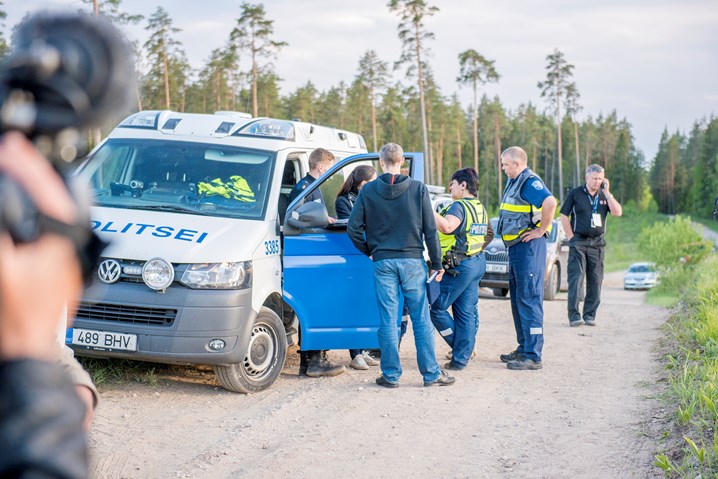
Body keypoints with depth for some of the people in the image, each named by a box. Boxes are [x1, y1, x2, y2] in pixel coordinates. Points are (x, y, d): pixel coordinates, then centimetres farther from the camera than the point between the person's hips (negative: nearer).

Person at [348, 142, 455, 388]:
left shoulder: (368, 190, -1)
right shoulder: (418, 188, -2)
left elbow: (353, 228, -2)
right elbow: (430, 229, -2)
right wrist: (437, 263, 5)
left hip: (383, 262, 0)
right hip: (412, 260, 0)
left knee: (388, 320, 5)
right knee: (421, 318, 5)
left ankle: (391, 374, 9)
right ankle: (431, 373, 9)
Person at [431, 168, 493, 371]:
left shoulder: (459, 206, -14)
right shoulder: (480, 207, 15)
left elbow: (447, 226, -33)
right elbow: (489, 234, 27)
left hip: (459, 266, -10)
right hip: (478, 263, 10)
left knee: (436, 307, 1)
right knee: (467, 312, 8)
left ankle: (459, 346, 6)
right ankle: (460, 359, 9)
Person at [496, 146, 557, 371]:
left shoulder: (530, 182, -15)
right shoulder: (514, 182, 16)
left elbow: (550, 202, -32)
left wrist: (540, 231, -23)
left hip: (528, 246, -11)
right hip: (516, 246, 11)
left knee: (529, 299, -9)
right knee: (517, 299, 16)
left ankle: (533, 356, -8)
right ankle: (524, 348, 25)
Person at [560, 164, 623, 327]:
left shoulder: (604, 196, 10)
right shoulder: (575, 193, 1)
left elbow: (618, 212, -4)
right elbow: (564, 216, 1)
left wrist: (607, 193, -7)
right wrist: (571, 237, -4)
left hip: (597, 243, 4)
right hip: (578, 241, -4)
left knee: (595, 280, 3)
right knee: (576, 278, -10)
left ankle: (590, 315, 10)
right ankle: (574, 315, -10)